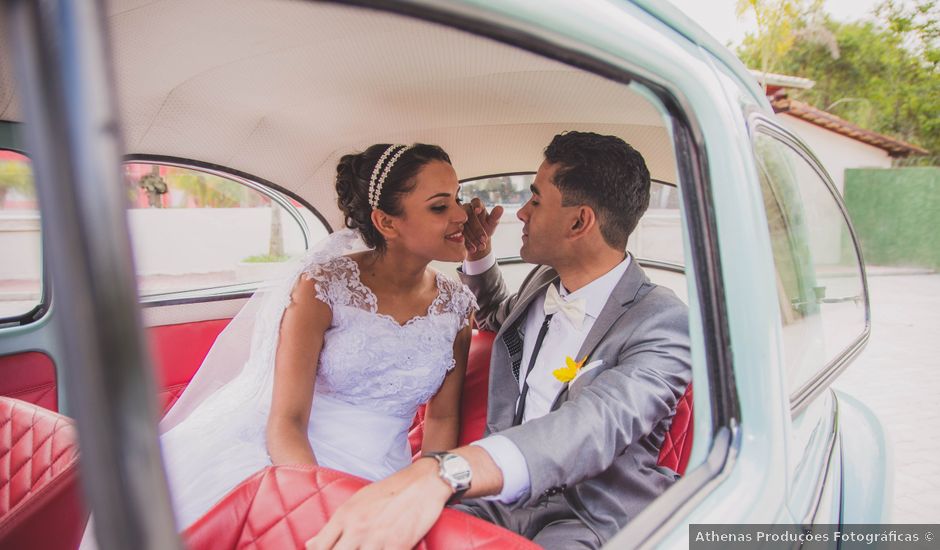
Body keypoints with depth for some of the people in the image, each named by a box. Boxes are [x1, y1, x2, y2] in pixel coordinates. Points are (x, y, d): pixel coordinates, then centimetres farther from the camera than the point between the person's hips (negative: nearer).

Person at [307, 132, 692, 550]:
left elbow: (601, 423, -33)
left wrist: (443, 474, -47)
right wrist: (478, 255, 10)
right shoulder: (544, 281, 7)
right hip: (501, 496, 5)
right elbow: (496, 316, 30)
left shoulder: (662, 322, -15)